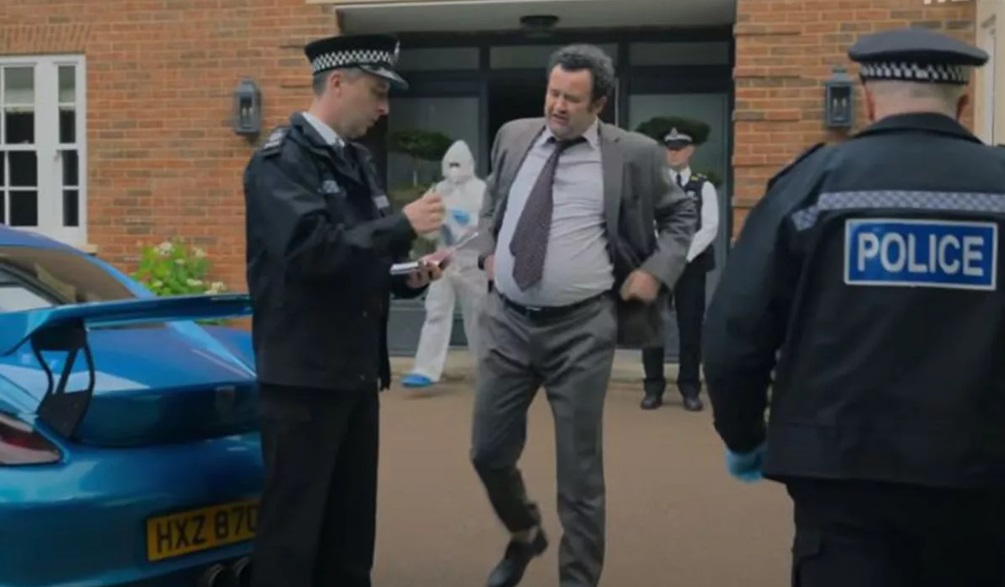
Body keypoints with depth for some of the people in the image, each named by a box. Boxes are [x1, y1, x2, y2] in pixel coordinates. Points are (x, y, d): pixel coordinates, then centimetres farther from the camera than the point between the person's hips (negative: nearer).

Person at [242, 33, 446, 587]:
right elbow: (311, 249, -27)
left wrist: (407, 276, 1)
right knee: (291, 530, -1)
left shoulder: (357, 160, 14)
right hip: (303, 377, -8)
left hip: (356, 373, 8)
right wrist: (402, 224, -20)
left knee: (351, 527, 15)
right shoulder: (281, 159, -12)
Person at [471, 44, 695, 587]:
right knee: (489, 451, 10)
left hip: (581, 329, -3)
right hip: (507, 321, 4)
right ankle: (524, 535, 40)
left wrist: (656, 270, -3)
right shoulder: (514, 137, 6)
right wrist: (488, 249, 9)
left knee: (579, 468, 3)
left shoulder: (632, 154, -4)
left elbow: (680, 215, 9)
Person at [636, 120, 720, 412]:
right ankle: (653, 388, 10)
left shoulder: (704, 187, 4)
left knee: (690, 327, 3)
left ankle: (690, 389, 11)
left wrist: (682, 255, -15)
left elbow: (710, 229, -5)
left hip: (692, 264, 0)